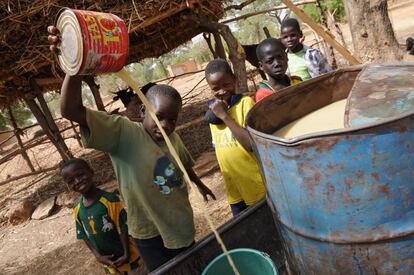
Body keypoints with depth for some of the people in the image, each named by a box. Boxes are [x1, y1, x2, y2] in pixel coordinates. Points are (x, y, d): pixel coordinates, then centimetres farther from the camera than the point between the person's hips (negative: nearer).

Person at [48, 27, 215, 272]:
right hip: (150, 233, -5)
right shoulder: (122, 132, -23)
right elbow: (72, 110, -37)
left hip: (181, 225, 5)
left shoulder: (172, 136, -6)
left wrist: (199, 183, 31)